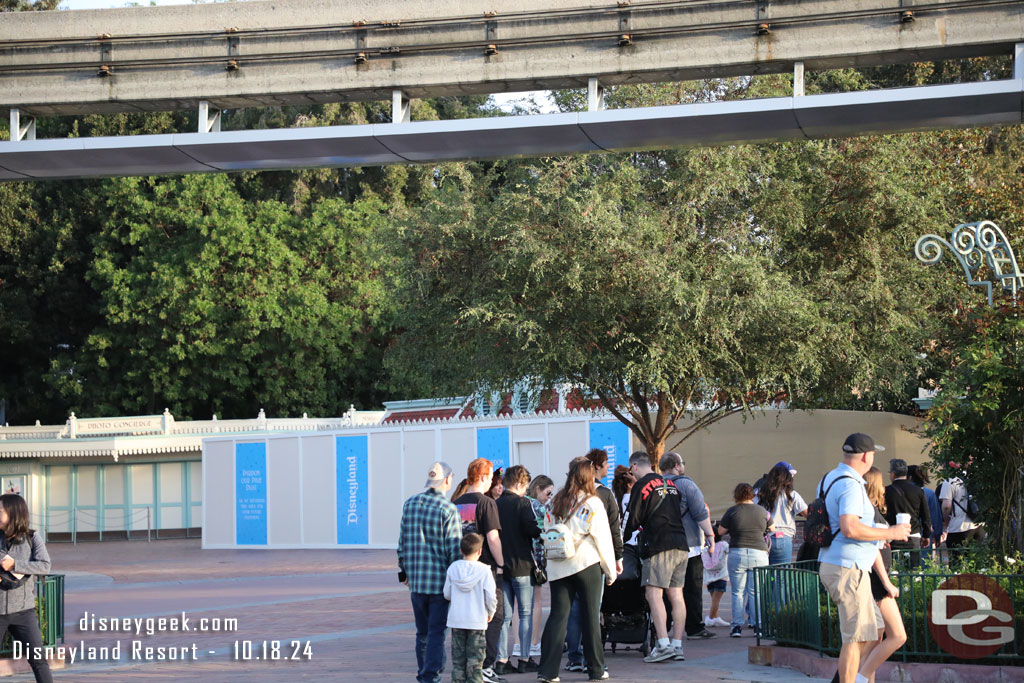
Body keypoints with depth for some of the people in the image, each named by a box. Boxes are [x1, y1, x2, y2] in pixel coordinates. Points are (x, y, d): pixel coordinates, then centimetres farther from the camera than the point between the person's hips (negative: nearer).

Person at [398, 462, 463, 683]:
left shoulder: (410, 504, 5)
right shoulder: (447, 509, -12)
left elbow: (402, 542, 10)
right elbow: (454, 548, -12)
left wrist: (405, 570, 20)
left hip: (416, 581, 5)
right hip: (441, 580, -5)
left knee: (422, 632, 16)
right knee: (437, 632, -1)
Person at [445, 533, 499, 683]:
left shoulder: (453, 568, -1)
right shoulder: (483, 570, -11)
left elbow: (447, 594, 5)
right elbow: (491, 596, -11)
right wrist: (491, 612, 7)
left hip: (456, 620, 3)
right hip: (477, 620, -3)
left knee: (458, 658, 10)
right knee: (475, 659, 2)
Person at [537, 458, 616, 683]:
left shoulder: (556, 502, 5)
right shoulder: (593, 504, -5)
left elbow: (546, 532, 9)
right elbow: (603, 539, -2)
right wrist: (610, 571, 5)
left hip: (558, 567, 3)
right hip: (587, 564, -3)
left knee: (557, 616, 3)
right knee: (591, 616, 5)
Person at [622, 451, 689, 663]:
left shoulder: (642, 485, -4)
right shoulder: (669, 484, 18)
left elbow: (634, 518, -3)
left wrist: (623, 538, 14)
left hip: (660, 546, -7)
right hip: (681, 545, 8)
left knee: (654, 593, -8)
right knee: (676, 595, 7)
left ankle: (663, 644, -18)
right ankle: (677, 646, 7)